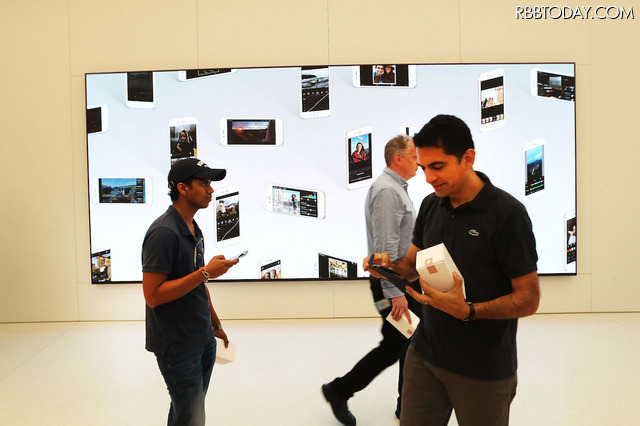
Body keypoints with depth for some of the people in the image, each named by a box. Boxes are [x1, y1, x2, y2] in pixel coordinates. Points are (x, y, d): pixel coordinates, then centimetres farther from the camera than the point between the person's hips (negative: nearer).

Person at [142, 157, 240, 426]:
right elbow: (153, 296, -24)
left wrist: (215, 324, 21)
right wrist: (206, 272, -25)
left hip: (203, 340, 9)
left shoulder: (193, 228, 10)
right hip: (178, 346, -9)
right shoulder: (164, 232, -20)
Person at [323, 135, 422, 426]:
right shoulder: (386, 190, -19)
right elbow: (385, 247, -25)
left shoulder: (397, 189, 15)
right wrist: (394, 293, -26)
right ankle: (339, 391, 15)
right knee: (393, 346, -1)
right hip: (393, 282, -10)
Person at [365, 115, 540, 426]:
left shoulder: (507, 213, -17)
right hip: (424, 354, 5)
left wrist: (467, 311, -28)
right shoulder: (431, 205, 3)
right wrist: (389, 263, -9)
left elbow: (528, 300, -15)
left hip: (484, 369, -5)